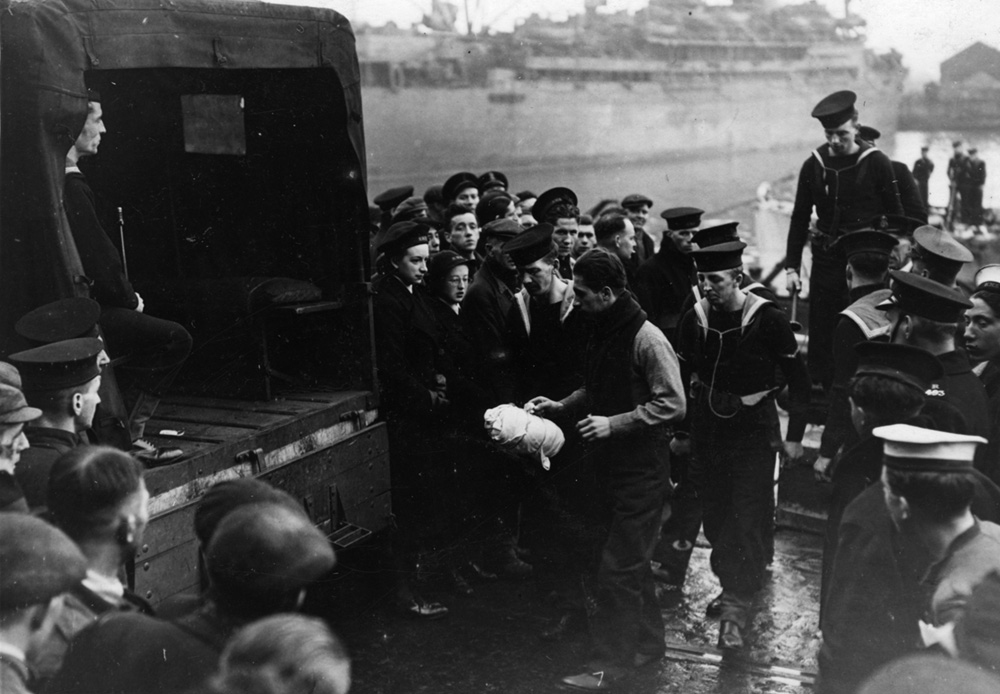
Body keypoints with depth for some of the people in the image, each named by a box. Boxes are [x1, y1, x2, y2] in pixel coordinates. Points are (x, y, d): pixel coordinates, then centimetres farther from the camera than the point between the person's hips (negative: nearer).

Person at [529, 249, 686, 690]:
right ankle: (646, 642, 34)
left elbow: (672, 405, -22)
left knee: (618, 567, -3)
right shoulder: (602, 334, 8)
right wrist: (560, 407, 6)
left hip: (642, 471, -9)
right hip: (613, 467, 9)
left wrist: (613, 423, -23)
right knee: (631, 562, 19)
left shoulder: (646, 339, -19)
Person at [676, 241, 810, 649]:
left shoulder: (767, 320, -14)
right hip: (707, 429, 4)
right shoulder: (694, 320, -3)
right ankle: (732, 585, 29)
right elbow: (682, 377, 10)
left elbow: (798, 381, -4)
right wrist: (678, 431, 9)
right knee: (714, 515, 10)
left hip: (753, 432, -4)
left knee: (748, 519, -5)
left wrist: (795, 437, -5)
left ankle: (736, 606, 0)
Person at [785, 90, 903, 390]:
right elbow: (800, 219, 8)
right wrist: (791, 266, 4)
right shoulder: (814, 165, 4)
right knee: (821, 334, 5)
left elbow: (895, 217, 0)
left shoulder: (876, 163, -5)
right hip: (826, 261, 3)